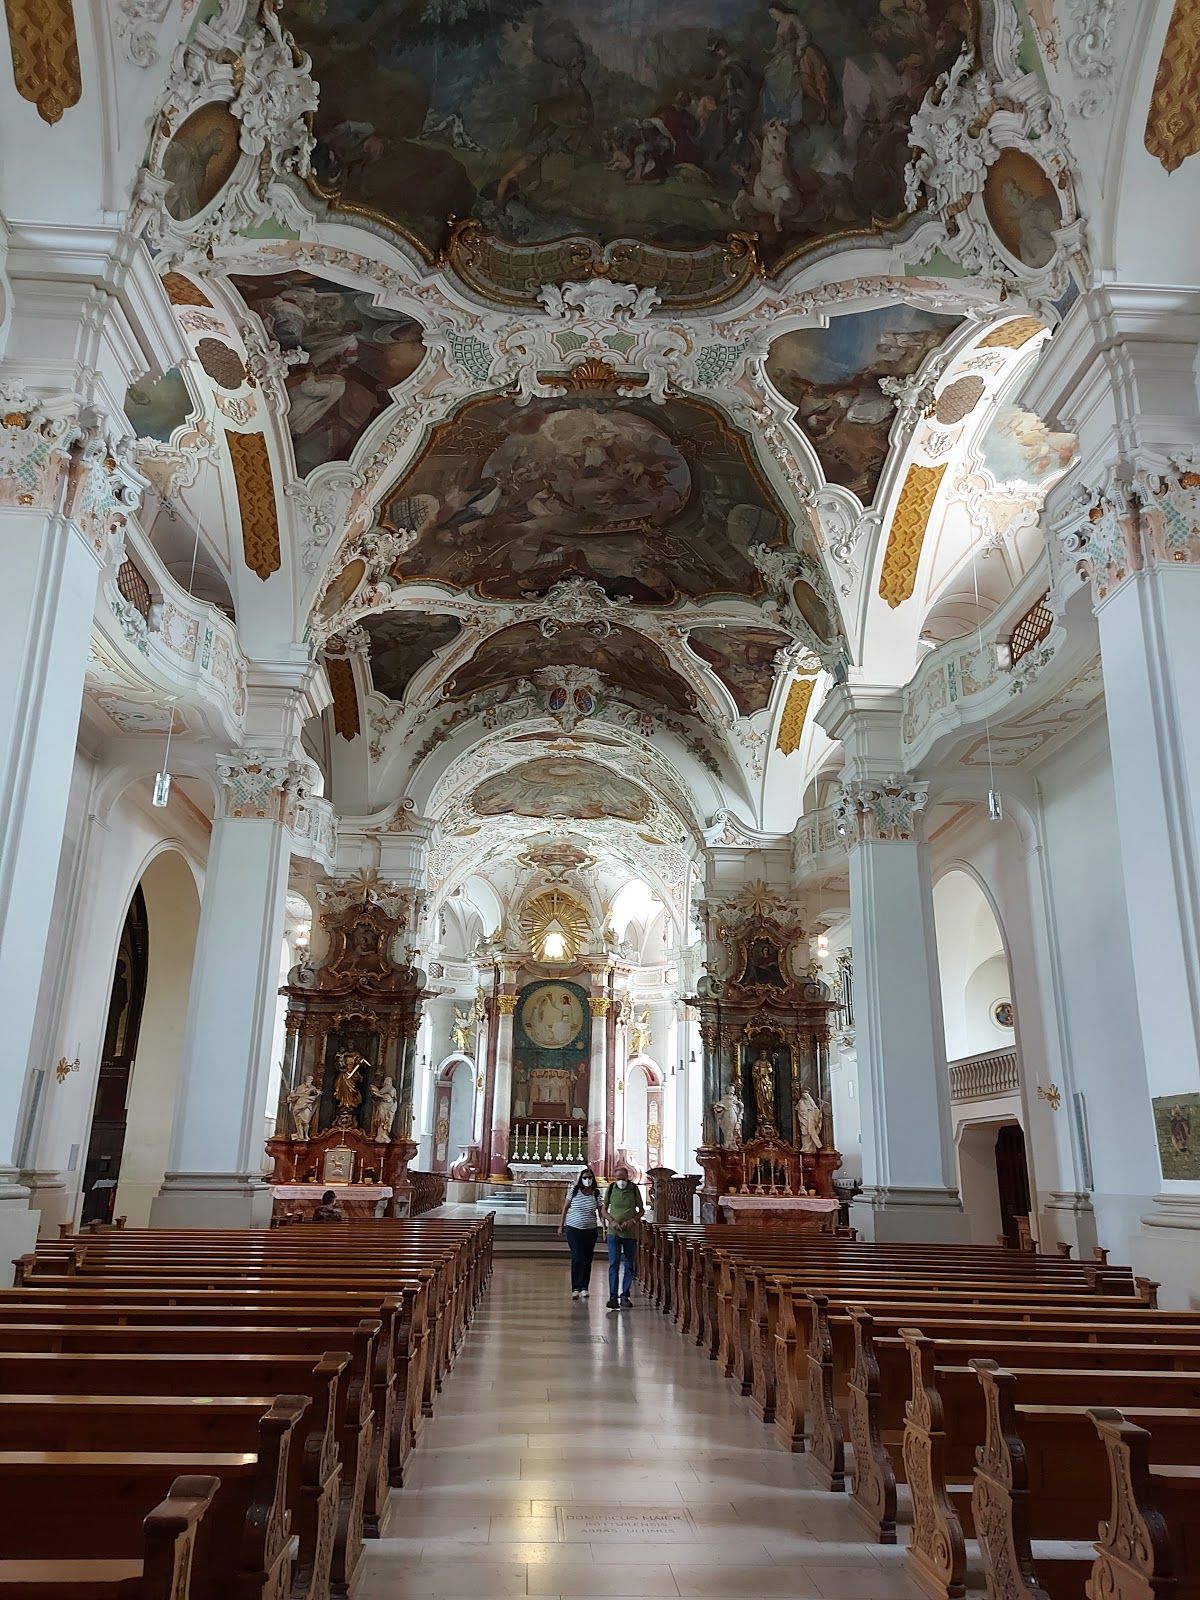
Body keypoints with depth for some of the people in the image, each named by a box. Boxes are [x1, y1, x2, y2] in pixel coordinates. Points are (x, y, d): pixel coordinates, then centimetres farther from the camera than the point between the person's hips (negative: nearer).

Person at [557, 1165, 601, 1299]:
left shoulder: (597, 1194, 0)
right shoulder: (573, 1191, -3)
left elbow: (601, 1212, 4)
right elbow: (565, 1208, 5)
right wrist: (561, 1226, 6)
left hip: (591, 1230, 2)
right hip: (573, 1228, -2)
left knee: (587, 1260, 6)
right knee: (577, 1258, -9)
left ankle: (584, 1288, 16)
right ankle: (576, 1289, -5)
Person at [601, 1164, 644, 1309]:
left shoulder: (634, 1189, -1)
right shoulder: (611, 1188, -1)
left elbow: (641, 1210, 7)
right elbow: (604, 1210, 7)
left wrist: (632, 1221, -10)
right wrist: (612, 1221, -11)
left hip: (630, 1232, 1)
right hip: (614, 1232, -1)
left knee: (629, 1265, 7)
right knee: (613, 1264, -9)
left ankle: (625, 1296, 18)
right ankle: (613, 1297, -8)